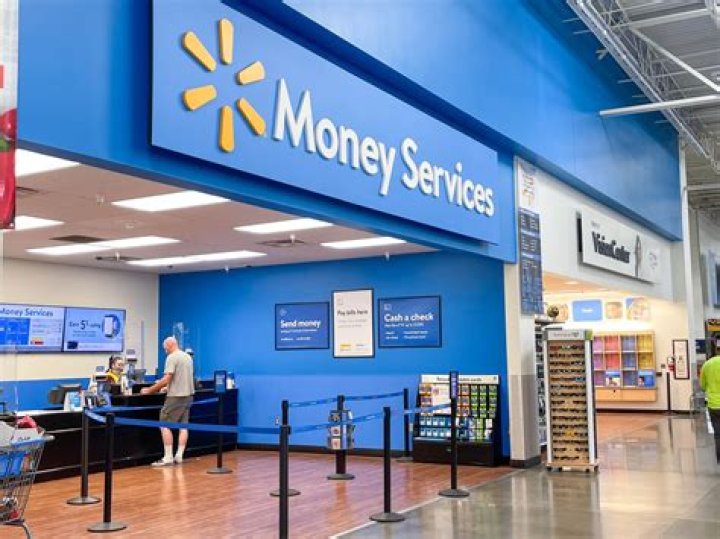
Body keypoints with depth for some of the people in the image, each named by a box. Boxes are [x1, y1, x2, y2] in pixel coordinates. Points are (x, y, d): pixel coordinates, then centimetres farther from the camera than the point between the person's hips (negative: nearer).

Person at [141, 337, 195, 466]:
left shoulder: (172, 358, -12)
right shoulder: (188, 357, 13)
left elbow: (166, 379, -17)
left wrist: (149, 390, -10)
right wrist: (164, 386, 29)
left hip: (176, 397, -8)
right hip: (188, 395, 8)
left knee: (165, 425, -2)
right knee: (183, 426, 8)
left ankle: (168, 457, -4)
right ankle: (179, 456, 10)